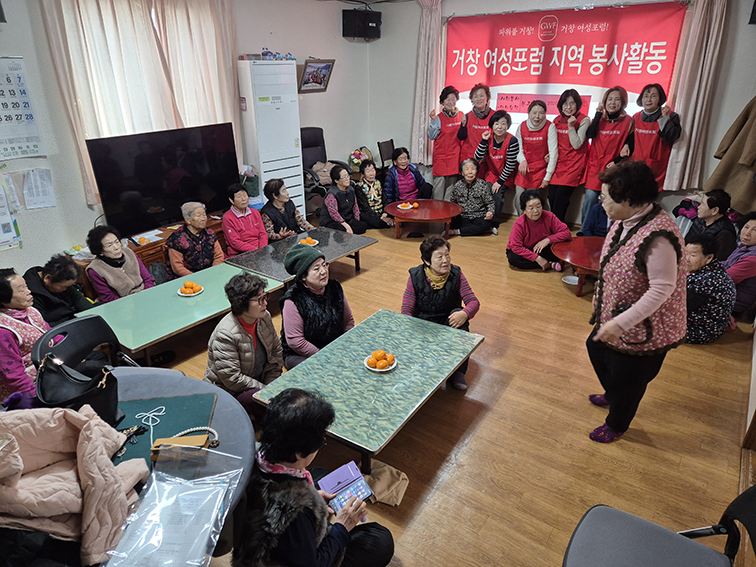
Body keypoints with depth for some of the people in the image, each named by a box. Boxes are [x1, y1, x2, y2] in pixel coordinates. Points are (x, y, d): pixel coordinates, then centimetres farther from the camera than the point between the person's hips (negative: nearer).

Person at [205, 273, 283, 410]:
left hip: (259, 381, 7)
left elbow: (276, 351, 5)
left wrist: (271, 385, -5)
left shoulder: (264, 317, -6)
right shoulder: (225, 335, -27)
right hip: (229, 392, -6)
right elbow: (232, 379, -24)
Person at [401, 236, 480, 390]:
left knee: (459, 315, -32)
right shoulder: (416, 276, -9)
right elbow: (406, 311, -10)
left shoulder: (456, 274, -7)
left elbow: (473, 301, -10)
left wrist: (464, 314, -34)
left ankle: (458, 371, -26)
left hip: (448, 324, 2)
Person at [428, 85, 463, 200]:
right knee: (439, 184, -3)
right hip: (441, 157, -3)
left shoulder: (461, 116, 8)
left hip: (456, 156, 3)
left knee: (452, 184, 6)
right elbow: (432, 136, -8)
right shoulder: (439, 118, -2)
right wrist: (433, 121, -17)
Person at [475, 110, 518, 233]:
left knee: (497, 194, -23)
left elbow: (510, 165, -17)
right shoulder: (489, 138, -5)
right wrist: (484, 140, -19)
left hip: (505, 177, -3)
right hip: (491, 174, 3)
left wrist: (500, 182, -16)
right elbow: (477, 158, -11)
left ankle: (495, 224, -4)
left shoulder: (512, 141, -18)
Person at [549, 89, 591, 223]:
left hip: (574, 164, -5)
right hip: (559, 162, 5)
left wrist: (571, 127, -19)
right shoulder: (557, 120, 11)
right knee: (551, 196, -6)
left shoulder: (584, 120, -5)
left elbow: (577, 145, -12)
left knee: (560, 198, -15)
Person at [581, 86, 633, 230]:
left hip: (613, 168, -2)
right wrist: (598, 114, -7)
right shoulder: (600, 119, 11)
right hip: (595, 166, 2)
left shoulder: (628, 121, 4)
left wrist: (617, 162, -8)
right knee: (590, 198, -5)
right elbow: (590, 134, -9)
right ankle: (584, 231, 6)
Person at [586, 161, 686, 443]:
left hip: (643, 328, -9)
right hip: (613, 316, 9)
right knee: (596, 348, 29)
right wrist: (601, 299, 19)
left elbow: (662, 290, -31)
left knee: (627, 379, 12)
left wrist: (620, 323, -33)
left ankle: (616, 425, 41)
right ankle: (612, 395, 57)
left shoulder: (658, 237, -33)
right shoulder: (625, 221, -5)